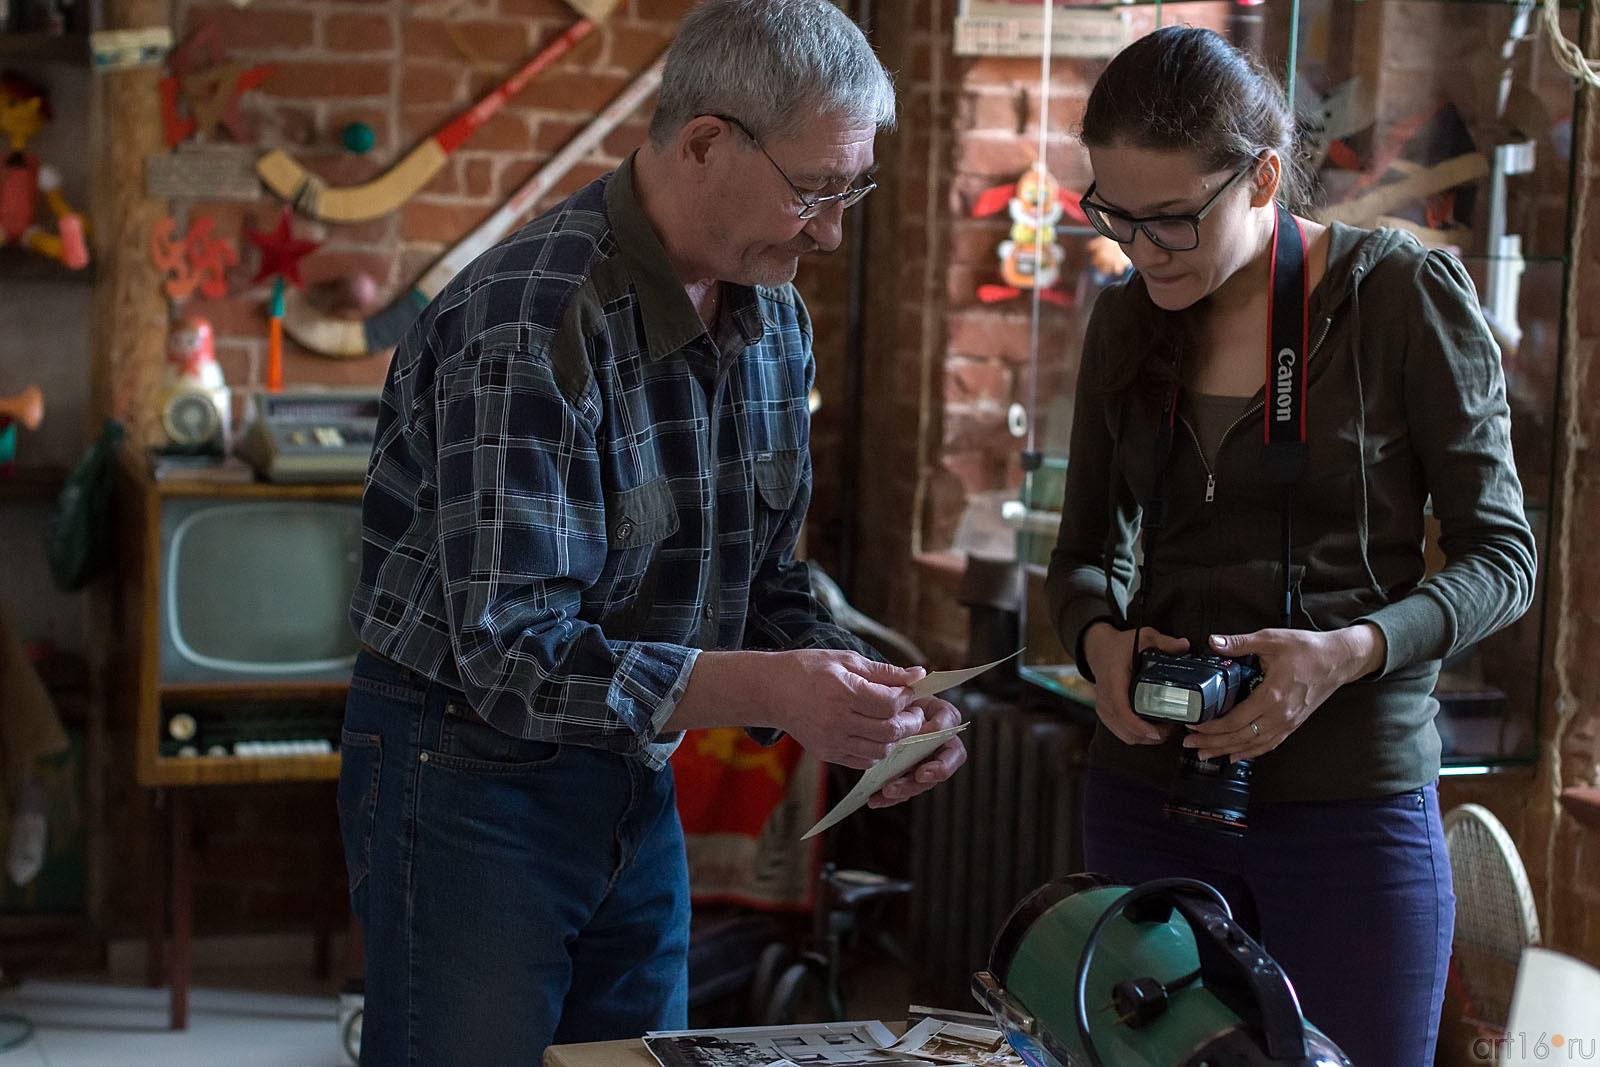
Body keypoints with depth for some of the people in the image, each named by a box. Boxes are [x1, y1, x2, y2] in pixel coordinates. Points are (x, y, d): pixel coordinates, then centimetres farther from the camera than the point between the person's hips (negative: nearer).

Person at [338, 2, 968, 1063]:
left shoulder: (776, 320, 2)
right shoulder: (530, 328, -25)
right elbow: (512, 656, -29)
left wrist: (868, 698, -9)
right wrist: (767, 692, -36)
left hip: (637, 778, 8)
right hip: (469, 772, -7)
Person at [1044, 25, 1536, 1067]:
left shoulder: (1407, 293, -7)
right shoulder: (1128, 323, 6)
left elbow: (1499, 557, -4)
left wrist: (1352, 652, -21)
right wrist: (1099, 637, -9)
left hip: (1353, 804, -4)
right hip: (1149, 787, 4)